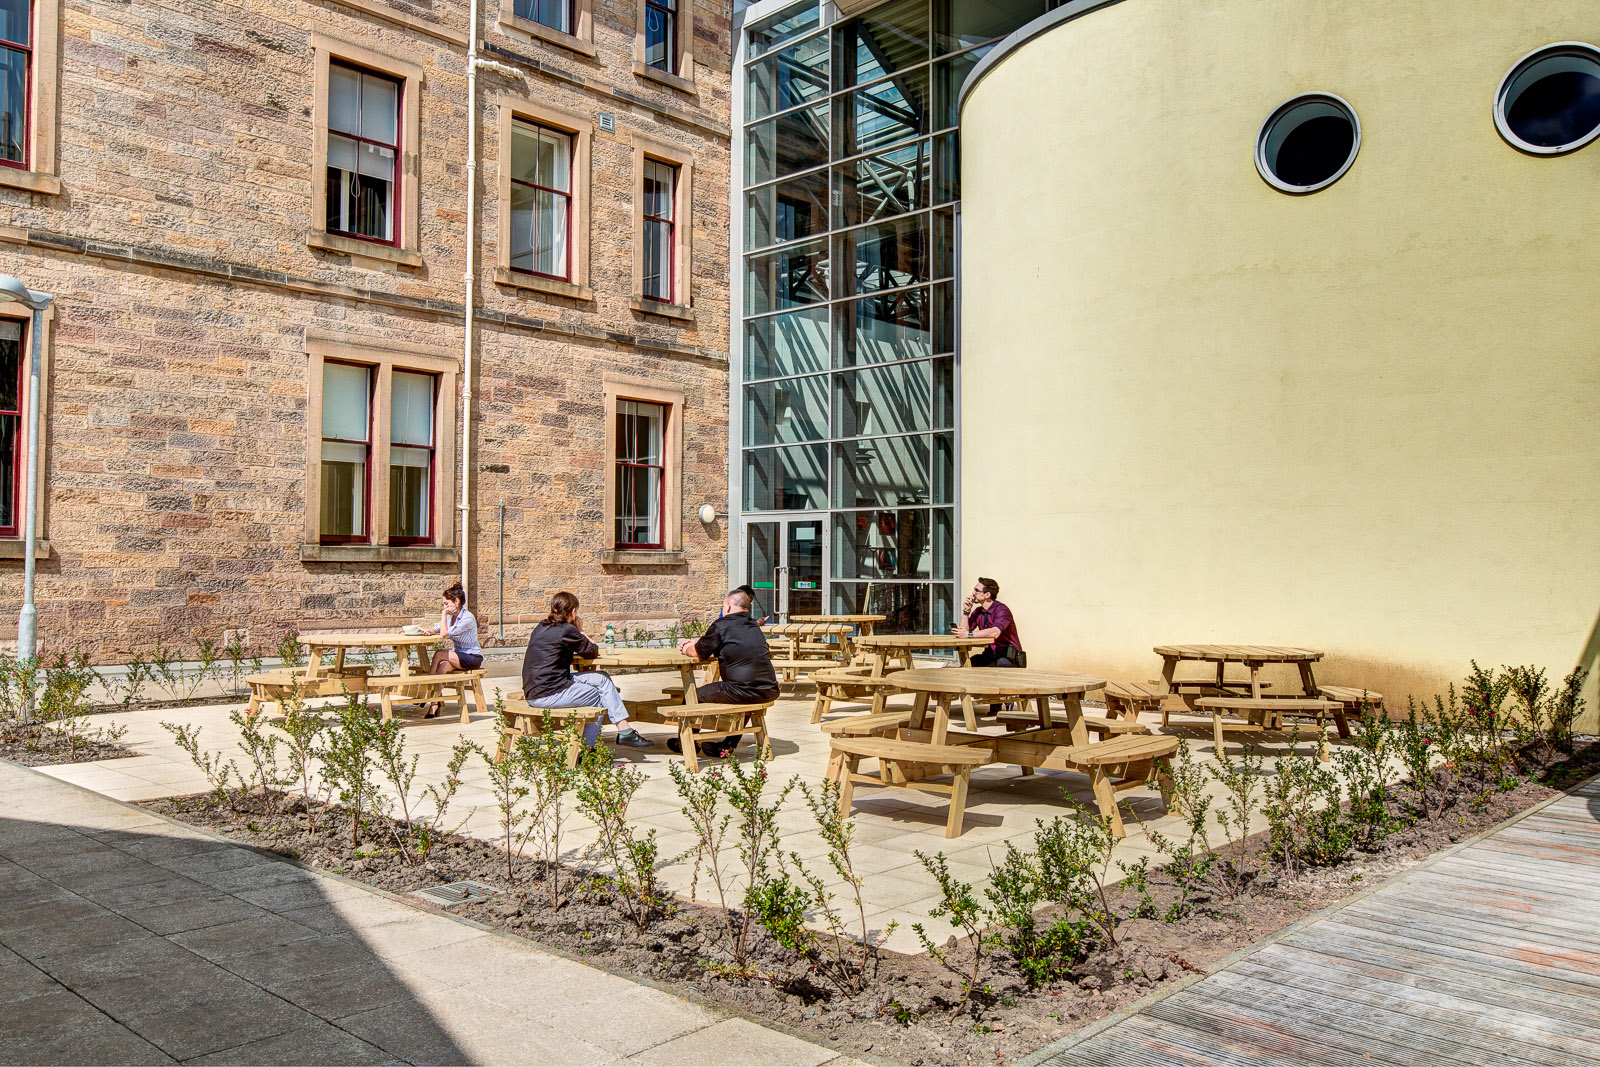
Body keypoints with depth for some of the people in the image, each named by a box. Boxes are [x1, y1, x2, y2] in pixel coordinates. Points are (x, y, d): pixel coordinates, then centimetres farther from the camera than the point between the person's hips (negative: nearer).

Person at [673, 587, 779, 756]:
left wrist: (687, 649, 32)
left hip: (740, 691, -7)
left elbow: (699, 653, 8)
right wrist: (695, 643, 41)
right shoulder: (754, 625, 18)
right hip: (769, 692, 7)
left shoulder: (721, 625, -4)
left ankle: (685, 743, 33)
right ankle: (729, 744, 40)